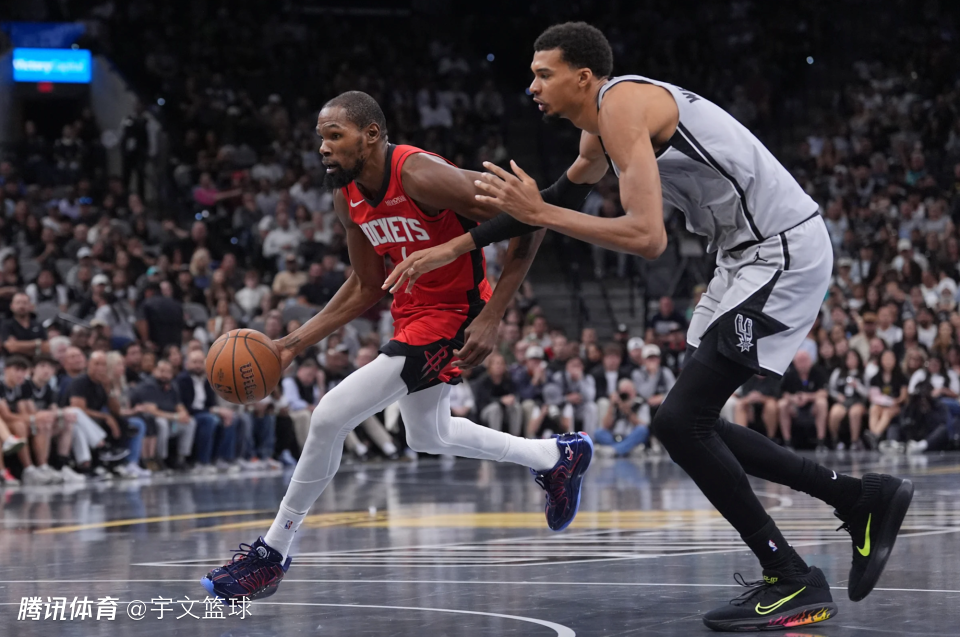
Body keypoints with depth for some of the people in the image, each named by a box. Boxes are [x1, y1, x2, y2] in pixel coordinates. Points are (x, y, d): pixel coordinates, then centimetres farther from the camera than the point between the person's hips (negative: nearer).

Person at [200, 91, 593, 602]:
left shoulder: (421, 176, -28)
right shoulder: (348, 199, -3)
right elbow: (366, 286, 11)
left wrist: (491, 317, -27)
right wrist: (295, 344, 2)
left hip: (450, 318, -10)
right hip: (410, 311, 10)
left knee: (331, 416, -17)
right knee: (428, 436, 29)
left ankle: (272, 554, -2)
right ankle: (559, 457, 47)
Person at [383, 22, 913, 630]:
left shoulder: (622, 105, -17)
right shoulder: (600, 127, 14)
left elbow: (648, 238, -27)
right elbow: (562, 195, 29)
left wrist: (540, 214, -19)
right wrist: (452, 249, 27)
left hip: (783, 252, -10)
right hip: (752, 255, 10)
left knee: (681, 420, -12)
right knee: (692, 423, 12)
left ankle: (794, 583, -5)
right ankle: (861, 499, 19)